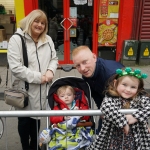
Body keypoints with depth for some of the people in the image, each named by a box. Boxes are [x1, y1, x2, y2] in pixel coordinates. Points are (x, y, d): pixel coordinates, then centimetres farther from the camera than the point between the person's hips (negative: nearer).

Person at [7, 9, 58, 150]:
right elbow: (15, 67, -19)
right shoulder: (16, 39, -12)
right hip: (24, 89, -4)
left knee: (37, 119, 20)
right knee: (24, 121, 13)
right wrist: (38, 77, -19)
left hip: (41, 89, 5)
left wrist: (50, 71, -11)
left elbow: (54, 59, 12)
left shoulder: (48, 40, 6)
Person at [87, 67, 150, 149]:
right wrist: (123, 122, -28)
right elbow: (107, 109, -26)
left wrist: (135, 117, -25)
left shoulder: (141, 98, 0)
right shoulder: (110, 98, -7)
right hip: (113, 137, -1)